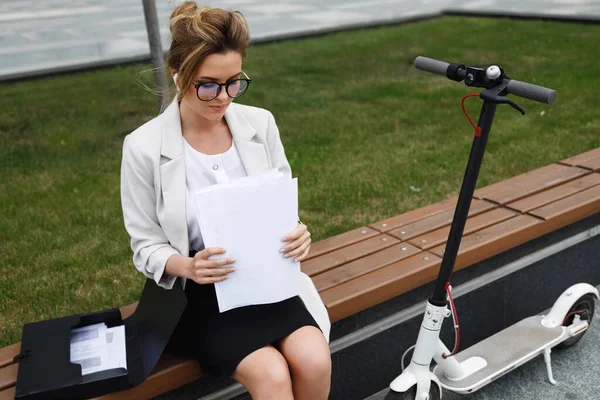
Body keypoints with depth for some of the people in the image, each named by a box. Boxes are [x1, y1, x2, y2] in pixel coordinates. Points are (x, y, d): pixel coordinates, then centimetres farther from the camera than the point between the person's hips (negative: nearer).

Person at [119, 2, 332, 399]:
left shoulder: (260, 123, -3)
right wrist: (188, 267, -26)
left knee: (314, 360, -20)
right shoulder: (144, 147, -12)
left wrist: (296, 233, -16)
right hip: (199, 290, -3)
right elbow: (147, 246, -5)